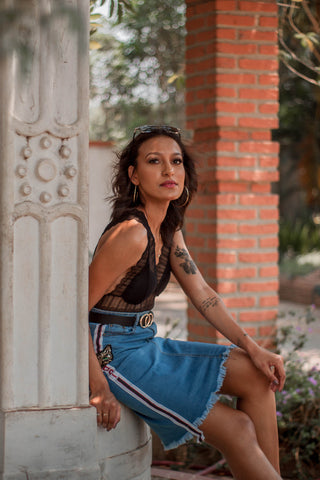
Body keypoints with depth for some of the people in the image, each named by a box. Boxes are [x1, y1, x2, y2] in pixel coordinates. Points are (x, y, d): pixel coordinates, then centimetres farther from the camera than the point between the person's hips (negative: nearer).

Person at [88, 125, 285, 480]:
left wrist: (252, 348, 1)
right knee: (237, 430, -11)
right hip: (113, 354, -9)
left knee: (258, 377, 2)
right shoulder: (131, 233, -23)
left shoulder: (169, 230, 6)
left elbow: (201, 293, 10)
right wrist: (99, 390, -23)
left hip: (147, 345, 9)